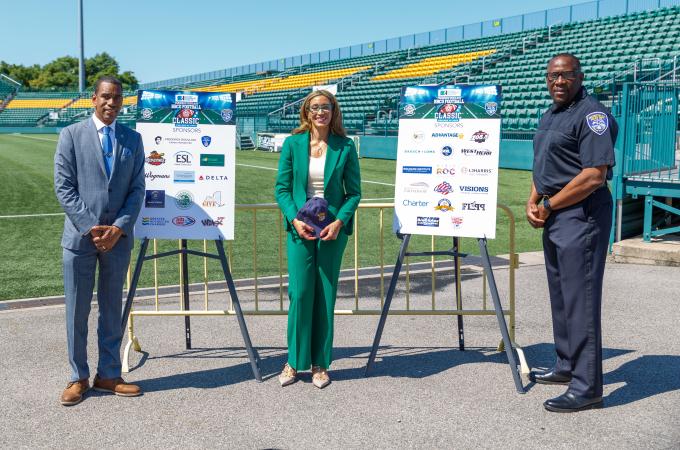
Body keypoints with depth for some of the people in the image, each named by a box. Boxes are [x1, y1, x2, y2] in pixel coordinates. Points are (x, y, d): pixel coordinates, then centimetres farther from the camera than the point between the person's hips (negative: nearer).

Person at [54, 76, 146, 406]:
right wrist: (90, 228, -12)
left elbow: (137, 189, 4)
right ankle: (78, 378, 18)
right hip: (80, 237, -2)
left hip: (117, 238, 3)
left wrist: (119, 228, -9)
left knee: (113, 311, 11)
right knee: (76, 312, 5)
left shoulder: (132, 138, 8)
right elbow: (64, 187, -5)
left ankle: (108, 375, 21)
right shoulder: (71, 135, 0)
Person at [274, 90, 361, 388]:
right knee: (299, 293, -1)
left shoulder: (345, 146, 1)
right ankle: (294, 362, 15)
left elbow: (354, 191, 4)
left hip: (333, 230, 0)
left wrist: (339, 221, -11)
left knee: (326, 296, 5)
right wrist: (295, 219, -11)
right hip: (299, 228, 0)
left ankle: (320, 364, 17)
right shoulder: (292, 143, 2)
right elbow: (281, 188, 3)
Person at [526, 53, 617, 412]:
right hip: (555, 218, 10)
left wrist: (550, 205, -14)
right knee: (560, 296, 17)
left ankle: (587, 387, -2)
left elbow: (595, 175, -22)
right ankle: (567, 366, 31)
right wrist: (533, 200, 6)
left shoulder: (592, 114, -14)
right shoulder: (549, 115, 16)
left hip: (582, 215, -10)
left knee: (580, 298, -8)